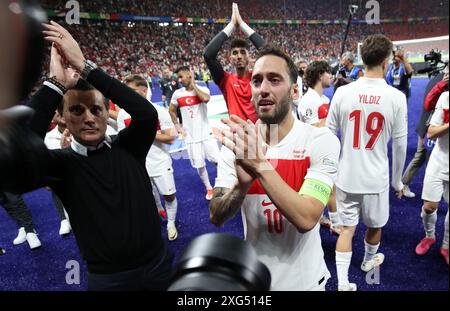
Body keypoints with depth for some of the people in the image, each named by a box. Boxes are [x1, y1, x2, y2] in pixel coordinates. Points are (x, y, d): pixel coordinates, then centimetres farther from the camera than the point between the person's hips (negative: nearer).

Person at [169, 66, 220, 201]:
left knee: (218, 161, 4)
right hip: (191, 136, 2)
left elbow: (206, 99, -31)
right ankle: (209, 188, 29)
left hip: (206, 133, -2)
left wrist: (193, 84, -19)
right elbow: (171, 110, 16)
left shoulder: (203, 89, -7)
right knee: (199, 165, 9)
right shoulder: (177, 94, 1)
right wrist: (177, 125, 7)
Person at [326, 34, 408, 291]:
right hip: (375, 178, -1)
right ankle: (369, 261, 50)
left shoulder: (343, 92, -8)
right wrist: (398, 180, 9)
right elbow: (400, 145, -5)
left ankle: (343, 282, 16)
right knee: (375, 225, 25)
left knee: (347, 228, 14)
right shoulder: (396, 97, -11)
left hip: (346, 176, 1)